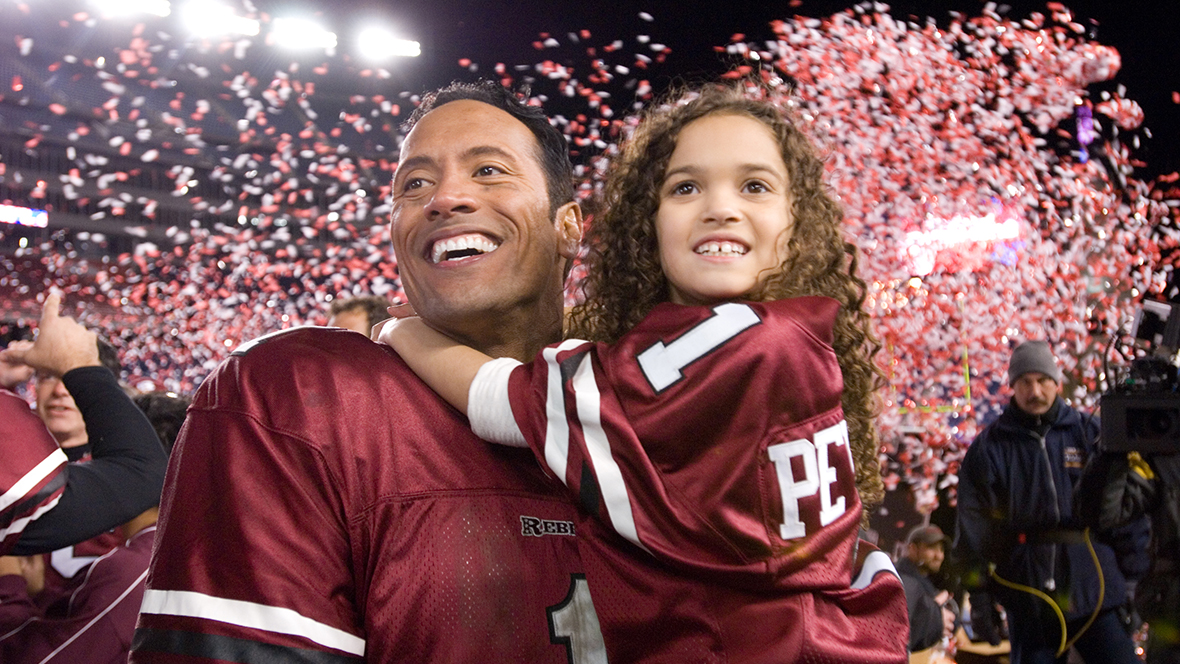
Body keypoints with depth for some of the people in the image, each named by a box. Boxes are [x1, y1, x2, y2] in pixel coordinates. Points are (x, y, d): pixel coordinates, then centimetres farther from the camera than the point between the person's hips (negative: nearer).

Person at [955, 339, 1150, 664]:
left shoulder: (1089, 434, 6)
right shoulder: (988, 448, 3)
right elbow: (973, 528, 2)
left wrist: (1134, 580, 4)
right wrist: (979, 594, -3)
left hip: (1097, 592, 1)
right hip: (1028, 598, 0)